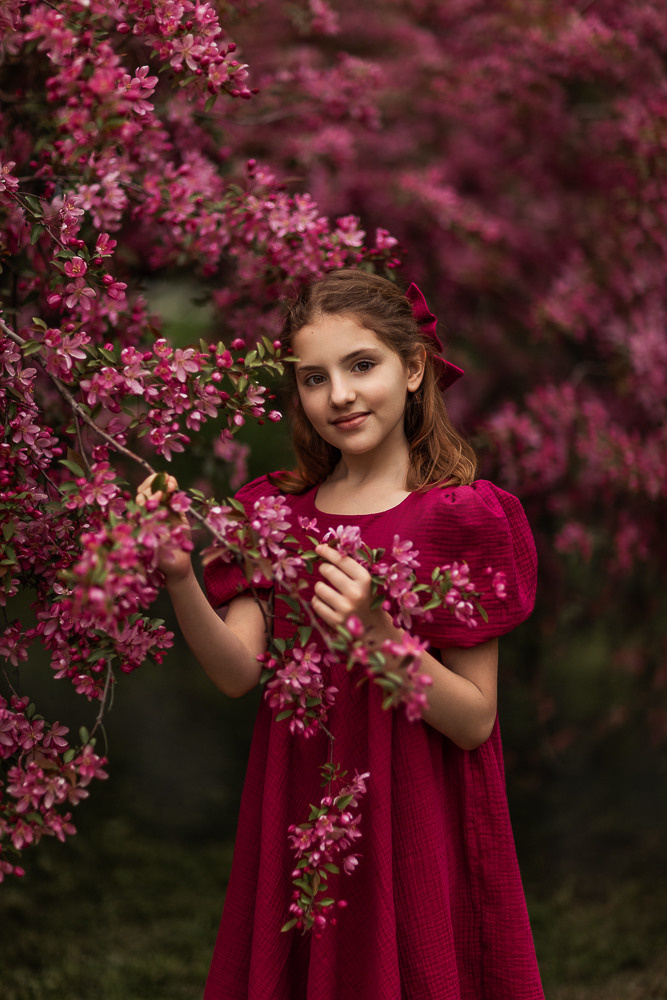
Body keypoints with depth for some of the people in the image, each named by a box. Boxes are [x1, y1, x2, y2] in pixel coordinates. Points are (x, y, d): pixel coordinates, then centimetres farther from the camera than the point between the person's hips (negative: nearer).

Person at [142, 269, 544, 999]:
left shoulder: (461, 518, -8)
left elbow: (475, 720, -11)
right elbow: (238, 672, -7)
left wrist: (376, 634, -26)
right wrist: (179, 579, -24)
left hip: (418, 828, -4)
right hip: (295, 822, 4)